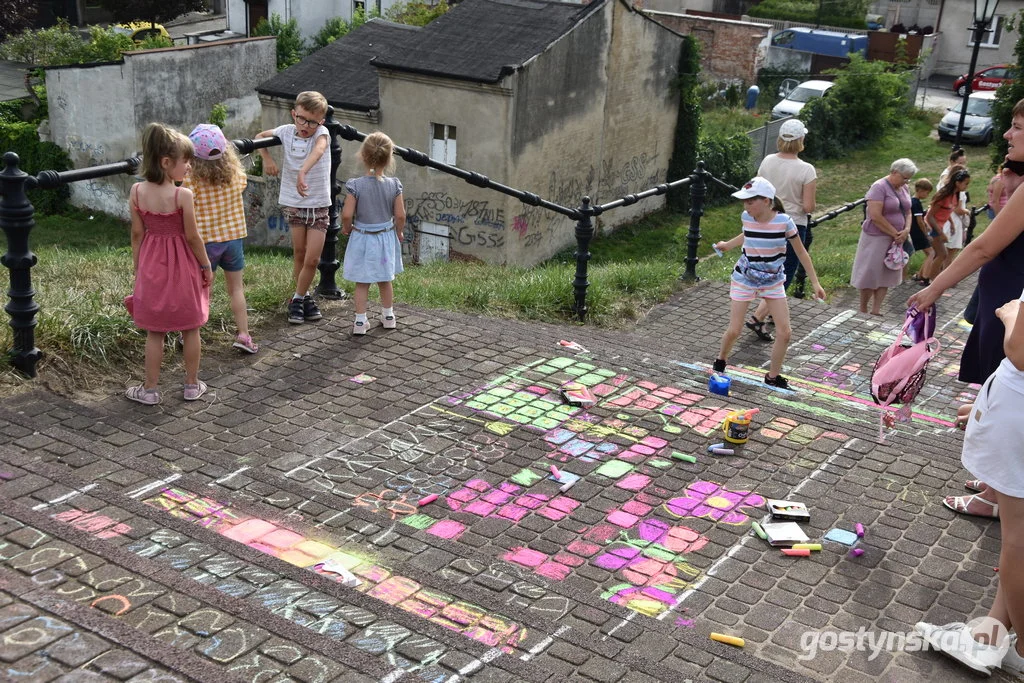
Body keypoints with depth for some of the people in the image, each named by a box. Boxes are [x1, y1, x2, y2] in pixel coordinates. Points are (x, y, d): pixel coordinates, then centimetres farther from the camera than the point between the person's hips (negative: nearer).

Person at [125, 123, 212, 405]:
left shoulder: (136, 191, -7)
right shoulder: (183, 195, -19)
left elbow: (137, 233, 0)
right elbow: (192, 236, -13)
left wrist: (138, 268, 10)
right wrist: (206, 266, -1)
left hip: (151, 266, 3)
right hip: (183, 265, -3)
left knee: (154, 332, 12)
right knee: (190, 329, 13)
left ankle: (150, 389, 17)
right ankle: (192, 385, 23)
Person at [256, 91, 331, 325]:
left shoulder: (321, 133, -15)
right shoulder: (286, 131, -6)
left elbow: (318, 150, -39)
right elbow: (260, 136, 13)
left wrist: (302, 172, -58)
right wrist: (267, 159, -6)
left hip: (319, 204, -2)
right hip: (292, 203, 2)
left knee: (312, 258, -3)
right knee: (299, 253, 9)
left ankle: (298, 298, 15)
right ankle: (303, 297, 25)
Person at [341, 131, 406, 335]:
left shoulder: (356, 185, -17)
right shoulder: (394, 185, -11)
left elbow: (347, 215, -19)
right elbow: (400, 215, -9)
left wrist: (346, 228, 2)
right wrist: (398, 233, 9)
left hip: (362, 238, -2)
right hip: (386, 237, 2)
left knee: (362, 282, 10)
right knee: (385, 280, 20)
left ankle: (360, 321, 11)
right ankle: (388, 316, 33)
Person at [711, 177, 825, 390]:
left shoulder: (784, 222, -21)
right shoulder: (747, 217, -13)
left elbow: (801, 253, -9)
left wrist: (815, 283, -8)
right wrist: (728, 245, 22)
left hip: (773, 282, -1)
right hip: (744, 279, 1)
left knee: (785, 332, -4)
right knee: (734, 330, 0)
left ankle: (773, 376, 15)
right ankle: (720, 362, 29)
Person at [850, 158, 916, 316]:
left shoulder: (904, 189, 9)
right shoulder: (879, 187, -15)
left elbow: (907, 213, 16)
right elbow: (875, 216, -22)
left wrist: (906, 230, -4)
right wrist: (895, 233, -17)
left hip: (895, 239, 8)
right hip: (876, 238, -8)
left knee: (887, 275, 8)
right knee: (870, 275, 0)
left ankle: (876, 310, 13)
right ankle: (862, 311, 13)